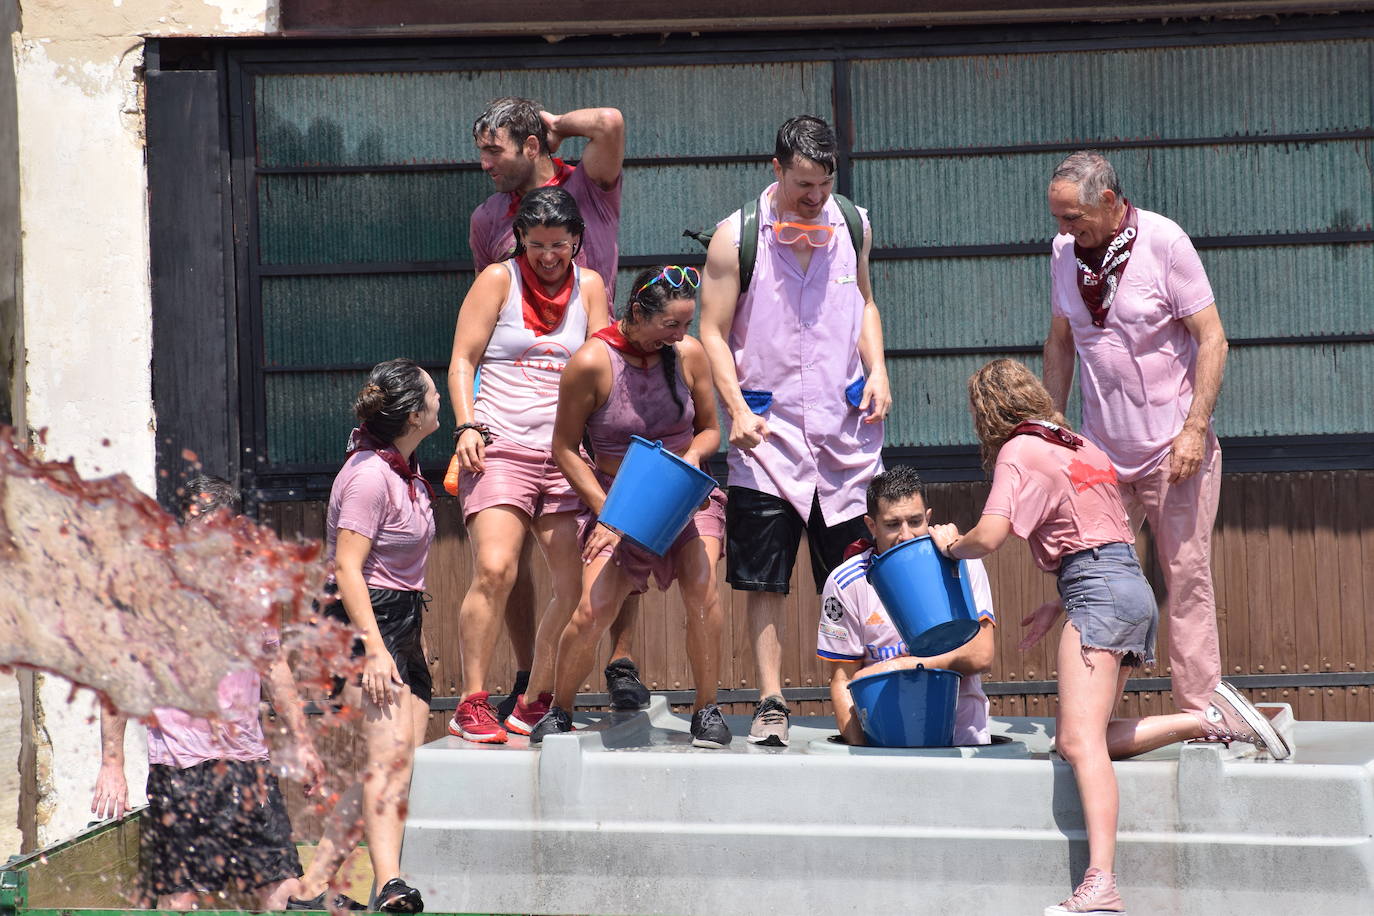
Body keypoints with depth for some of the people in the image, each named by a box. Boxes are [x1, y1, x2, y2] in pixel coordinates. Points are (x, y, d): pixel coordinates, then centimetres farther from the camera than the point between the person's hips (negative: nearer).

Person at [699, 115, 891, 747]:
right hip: (768, 431, -3)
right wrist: (737, 409, -14)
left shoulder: (852, 226, 5)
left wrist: (877, 370, 6)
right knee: (764, 577, -3)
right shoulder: (736, 236, -5)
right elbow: (712, 331, -3)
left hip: (845, 428, 3)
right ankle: (770, 705, 2)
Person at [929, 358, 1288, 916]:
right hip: (1135, 591, 9)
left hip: (1099, 591, -9)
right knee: (1074, 738, 12)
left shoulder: (1018, 452, -1)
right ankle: (1210, 719, 5)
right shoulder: (1080, 447, 24)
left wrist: (952, 545, 7)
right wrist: (1058, 607, 26)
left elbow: (989, 537, -14)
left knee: (1079, 741, -19)